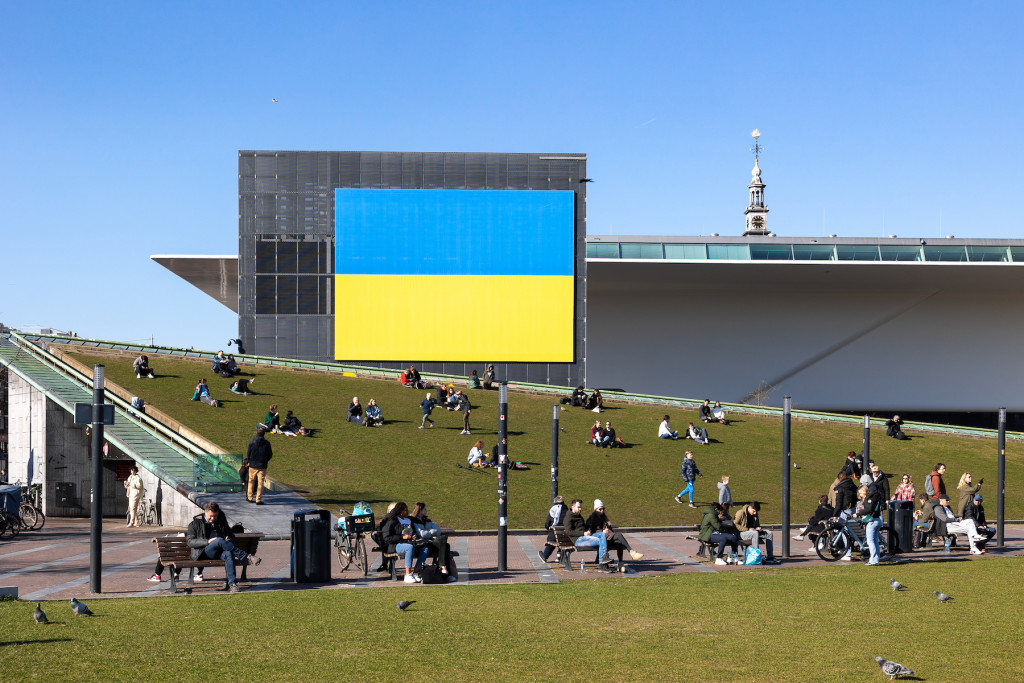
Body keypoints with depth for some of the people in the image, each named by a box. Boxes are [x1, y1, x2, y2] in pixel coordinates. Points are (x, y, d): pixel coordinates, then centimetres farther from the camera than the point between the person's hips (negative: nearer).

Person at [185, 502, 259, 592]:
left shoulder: (221, 522, 23)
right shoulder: (196, 523, 12)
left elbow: (231, 535, 29)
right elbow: (190, 541, 0)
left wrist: (229, 539, 2)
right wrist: (208, 541, -15)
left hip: (220, 552, 3)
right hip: (203, 553, -3)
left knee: (228, 553, -36)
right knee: (219, 540, -35)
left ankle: (231, 583, -45)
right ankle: (247, 557, -37)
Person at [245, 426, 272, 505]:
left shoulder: (252, 442, -8)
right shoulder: (267, 443, -7)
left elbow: (248, 454, -1)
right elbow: (270, 455, 0)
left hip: (253, 466, 1)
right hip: (262, 466, -1)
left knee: (251, 481, 17)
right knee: (260, 483, 4)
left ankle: (250, 497, 24)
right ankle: (258, 500, 1)